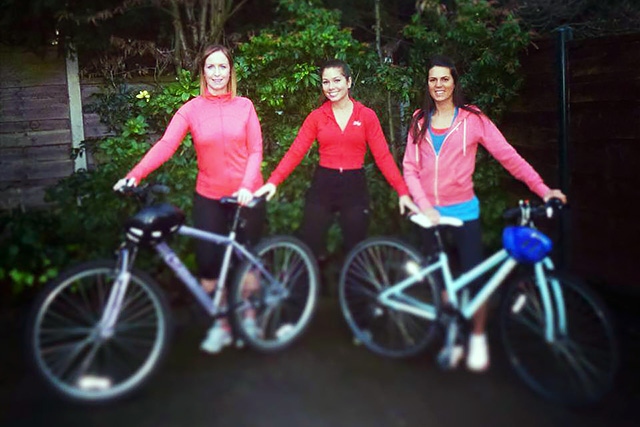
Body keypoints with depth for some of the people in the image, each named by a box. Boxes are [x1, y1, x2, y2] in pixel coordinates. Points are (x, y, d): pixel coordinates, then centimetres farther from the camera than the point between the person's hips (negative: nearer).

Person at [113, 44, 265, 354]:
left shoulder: (244, 106, 0)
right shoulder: (191, 110, -3)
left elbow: (255, 151, -4)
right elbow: (165, 145, -15)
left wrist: (247, 186, -20)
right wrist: (135, 175, -28)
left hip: (246, 196, 0)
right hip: (209, 197, 0)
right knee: (208, 263, -1)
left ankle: (249, 318, 32)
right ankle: (221, 324, 21)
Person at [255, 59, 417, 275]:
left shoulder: (367, 115, 1)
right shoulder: (316, 116, 3)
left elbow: (383, 156, -4)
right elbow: (295, 152, -5)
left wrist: (402, 192, -13)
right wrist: (273, 182, -19)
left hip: (355, 187, 0)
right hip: (322, 186, 1)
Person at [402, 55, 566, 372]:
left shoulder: (472, 119, -3)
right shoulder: (420, 121, 6)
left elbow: (508, 156, -7)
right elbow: (409, 167, 1)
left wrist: (542, 189, -15)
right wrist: (423, 205, -12)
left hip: (462, 211, -3)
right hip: (429, 213, 3)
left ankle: (478, 338, 17)